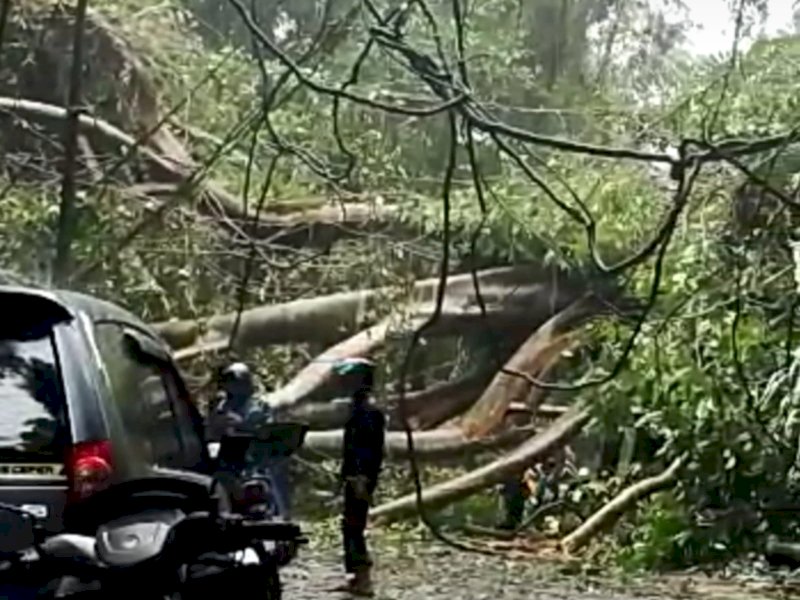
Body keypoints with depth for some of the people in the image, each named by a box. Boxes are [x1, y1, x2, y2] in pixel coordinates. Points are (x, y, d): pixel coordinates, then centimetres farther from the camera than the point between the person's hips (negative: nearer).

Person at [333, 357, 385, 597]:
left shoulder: (368, 409, -16)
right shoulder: (358, 406, 16)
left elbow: (371, 448, -22)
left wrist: (362, 480, -26)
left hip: (360, 479, -11)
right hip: (354, 478, 11)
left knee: (353, 527, -9)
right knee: (351, 527, 14)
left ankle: (363, 580, -7)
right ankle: (356, 577, 21)